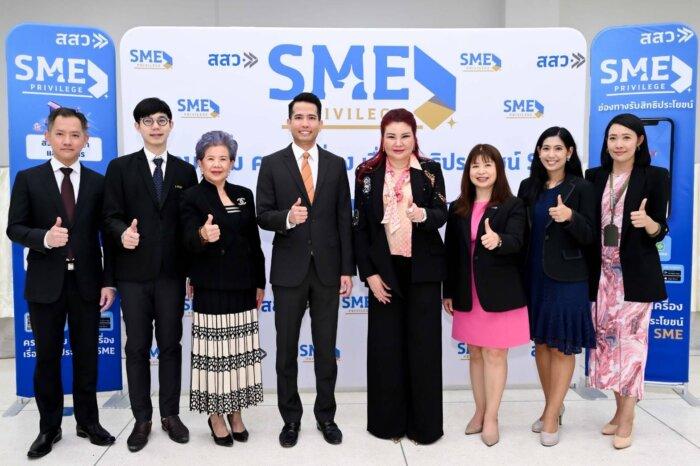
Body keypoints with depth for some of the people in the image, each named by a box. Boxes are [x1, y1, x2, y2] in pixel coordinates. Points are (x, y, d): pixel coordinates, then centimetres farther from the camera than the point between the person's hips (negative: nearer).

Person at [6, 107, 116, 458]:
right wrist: (44, 237, -21)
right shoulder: (28, 179, 1)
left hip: (87, 283, 1)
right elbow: (14, 228, 0)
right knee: (47, 358, 9)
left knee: (87, 356, 10)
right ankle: (49, 428, 24)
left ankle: (88, 422, 25)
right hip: (45, 283, -1)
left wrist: (109, 281, 0)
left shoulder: (98, 183, 4)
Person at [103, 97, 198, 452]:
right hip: (134, 273, -1)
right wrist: (123, 233, -23)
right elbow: (111, 216, -1)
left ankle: (170, 415, 22)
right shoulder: (120, 168, 4)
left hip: (172, 273, 1)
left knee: (170, 345, 8)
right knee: (137, 347, 7)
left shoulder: (185, 171, 8)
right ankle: (142, 419, 19)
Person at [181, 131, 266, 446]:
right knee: (214, 352, 2)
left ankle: (236, 414, 26)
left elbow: (254, 242, 12)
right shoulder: (192, 198, -4)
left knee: (240, 352, 11)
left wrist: (260, 283, 10)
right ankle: (216, 418, 19)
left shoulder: (244, 195, 10)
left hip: (242, 287, 5)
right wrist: (203, 235, -42)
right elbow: (189, 241, -19)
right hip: (211, 288, -4)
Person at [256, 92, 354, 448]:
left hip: (327, 269, 1)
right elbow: (263, 216, -3)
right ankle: (291, 418, 25)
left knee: (326, 348, 11)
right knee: (287, 349, 9)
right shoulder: (272, 164, 0)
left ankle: (325, 415, 27)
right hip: (288, 270, -1)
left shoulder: (336, 164, 5)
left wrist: (347, 269, 0)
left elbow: (344, 220, 4)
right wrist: (287, 218, -25)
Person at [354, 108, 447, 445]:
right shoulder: (367, 173, 2)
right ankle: (388, 420, 22)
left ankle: (424, 423, 19)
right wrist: (368, 273, -6)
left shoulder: (430, 170, 1)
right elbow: (359, 227, 1)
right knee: (386, 346, 6)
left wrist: (422, 215, -30)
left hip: (423, 270, 0)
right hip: (384, 270, 1)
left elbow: (442, 214, -7)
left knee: (423, 345, 5)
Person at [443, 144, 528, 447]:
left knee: (495, 353, 3)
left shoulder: (513, 205, -4)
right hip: (467, 293, 4)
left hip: (499, 293, -4)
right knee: (475, 353, 13)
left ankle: (491, 417, 14)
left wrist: (498, 240, -43)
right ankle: (480, 412, 26)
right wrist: (448, 292, 7)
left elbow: (516, 241, -20)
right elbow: (450, 252, 8)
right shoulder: (458, 208, 7)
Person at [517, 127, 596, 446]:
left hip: (567, 277, -4)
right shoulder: (529, 186, 5)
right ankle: (553, 407, 28)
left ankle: (552, 417, 12)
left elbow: (589, 237, -8)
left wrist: (570, 217, -27)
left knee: (562, 346, 2)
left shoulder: (582, 188, -6)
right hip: (535, 276, 5)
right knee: (541, 342, 12)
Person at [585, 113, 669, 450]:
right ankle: (619, 412, 24)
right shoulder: (594, 176, 8)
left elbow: (660, 231, -3)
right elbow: (588, 225, 10)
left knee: (631, 341, -1)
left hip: (635, 274, -4)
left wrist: (647, 222, -23)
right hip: (603, 273, 4)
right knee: (608, 340, 9)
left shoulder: (655, 176, -2)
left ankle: (627, 420, 11)